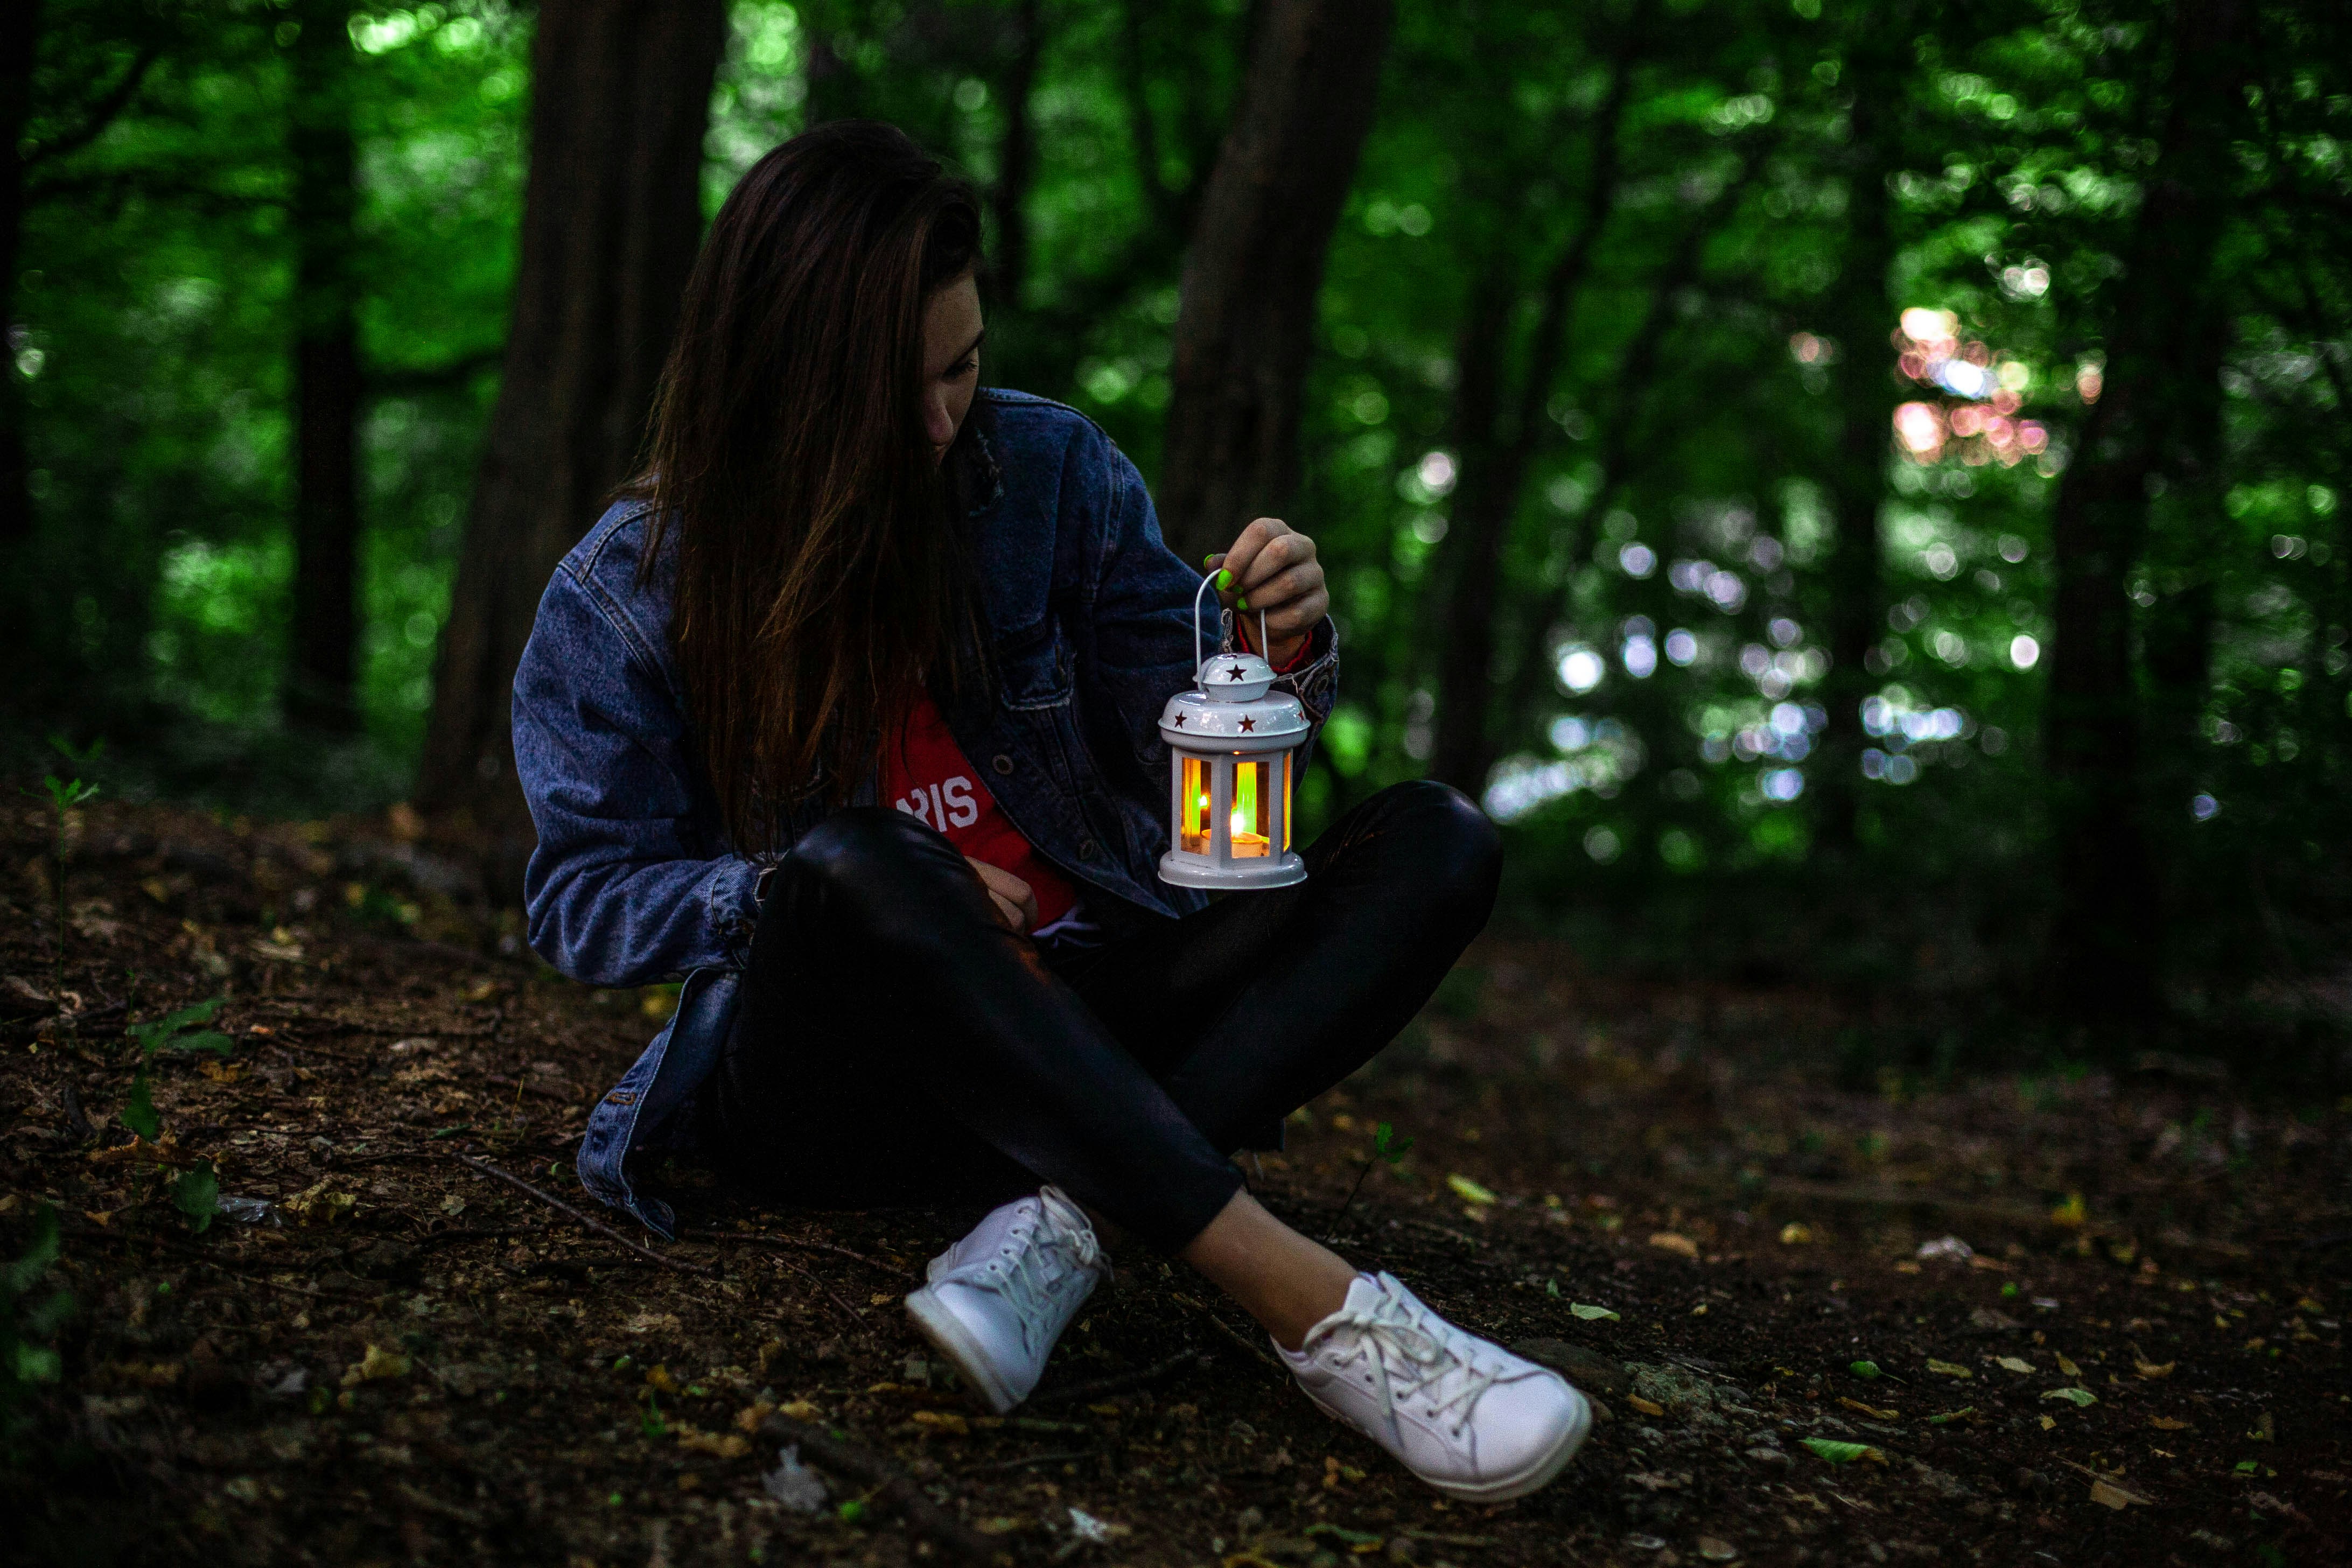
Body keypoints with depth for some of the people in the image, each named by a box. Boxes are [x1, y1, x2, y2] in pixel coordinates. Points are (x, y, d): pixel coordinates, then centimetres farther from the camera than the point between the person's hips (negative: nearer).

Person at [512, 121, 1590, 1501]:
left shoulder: (1051, 472, 3)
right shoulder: (629, 590, -2)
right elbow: (584, 902, -1)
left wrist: (1282, 654, -17)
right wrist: (808, 895, -18)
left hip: (1079, 1030, 3)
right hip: (825, 1072, -3)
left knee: (1436, 842, -16)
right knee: (849, 865, -37)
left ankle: (1062, 1223, -36)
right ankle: (1314, 1303, -40)